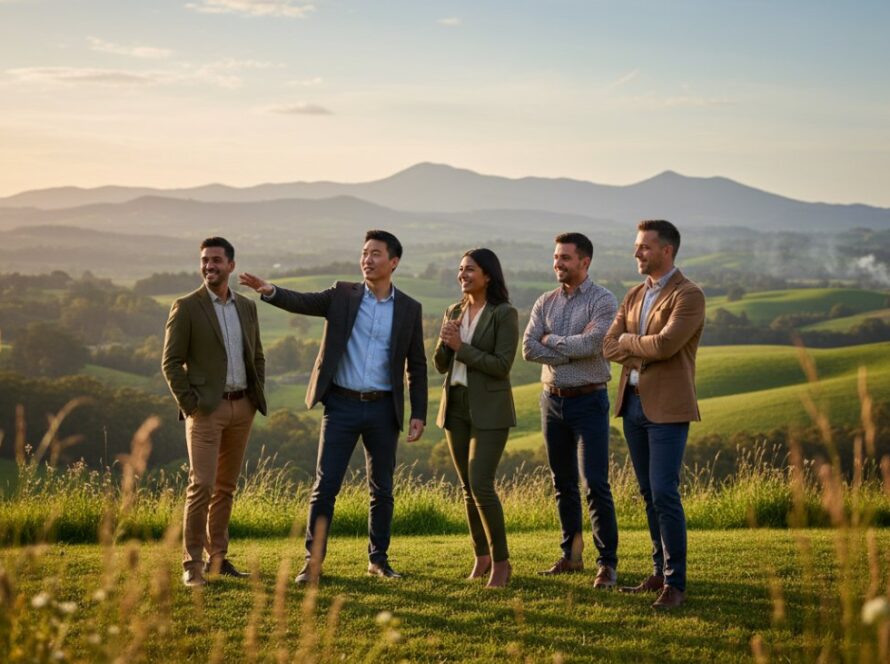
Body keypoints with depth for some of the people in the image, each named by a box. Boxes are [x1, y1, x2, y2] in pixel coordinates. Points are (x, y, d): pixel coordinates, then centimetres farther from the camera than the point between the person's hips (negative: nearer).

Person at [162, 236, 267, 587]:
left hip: (242, 408, 5)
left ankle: (217, 557, 19)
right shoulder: (186, 307, -4)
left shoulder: (247, 306, 11)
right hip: (207, 409, -5)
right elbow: (171, 362, -5)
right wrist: (189, 404, -12)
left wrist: (257, 396, 9)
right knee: (201, 485, -11)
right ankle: (192, 564, -7)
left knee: (226, 487, 11)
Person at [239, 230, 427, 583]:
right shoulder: (342, 294, 2)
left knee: (382, 488, 9)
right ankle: (313, 560, 4)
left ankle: (378, 558, 22)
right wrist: (269, 290, -33)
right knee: (325, 484, -3)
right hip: (342, 405, -1)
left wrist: (418, 415, 0)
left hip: (383, 408, 1)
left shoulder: (409, 308, 3)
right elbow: (302, 302, -13)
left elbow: (417, 366, 6)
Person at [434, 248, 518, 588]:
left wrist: (461, 346, -16)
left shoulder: (504, 314, -8)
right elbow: (441, 365, 10)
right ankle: (482, 556, 21)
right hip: (455, 405, 6)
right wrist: (445, 341, -10)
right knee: (468, 488, 10)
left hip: (489, 409, -6)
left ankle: (501, 561, -1)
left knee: (481, 485, -14)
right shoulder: (454, 312, 11)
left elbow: (502, 365, -15)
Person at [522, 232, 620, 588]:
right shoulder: (545, 303, 9)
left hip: (589, 401, -6)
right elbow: (528, 348, -4)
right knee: (563, 484, 12)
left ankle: (607, 563, -5)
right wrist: (573, 351, -13)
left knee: (596, 483, -10)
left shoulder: (602, 301, -7)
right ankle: (571, 555, 22)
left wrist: (551, 340, -9)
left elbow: (592, 344, -23)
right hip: (553, 399, 6)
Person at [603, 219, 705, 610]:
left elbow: (664, 344, -22)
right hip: (632, 402, 7)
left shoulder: (688, 295, -10)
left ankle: (675, 584, -5)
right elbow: (609, 347, 6)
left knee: (664, 494, -10)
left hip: (667, 407, -7)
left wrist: (628, 341, -5)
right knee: (648, 494, 12)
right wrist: (645, 352, -11)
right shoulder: (634, 296, 14)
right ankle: (660, 571, 21)